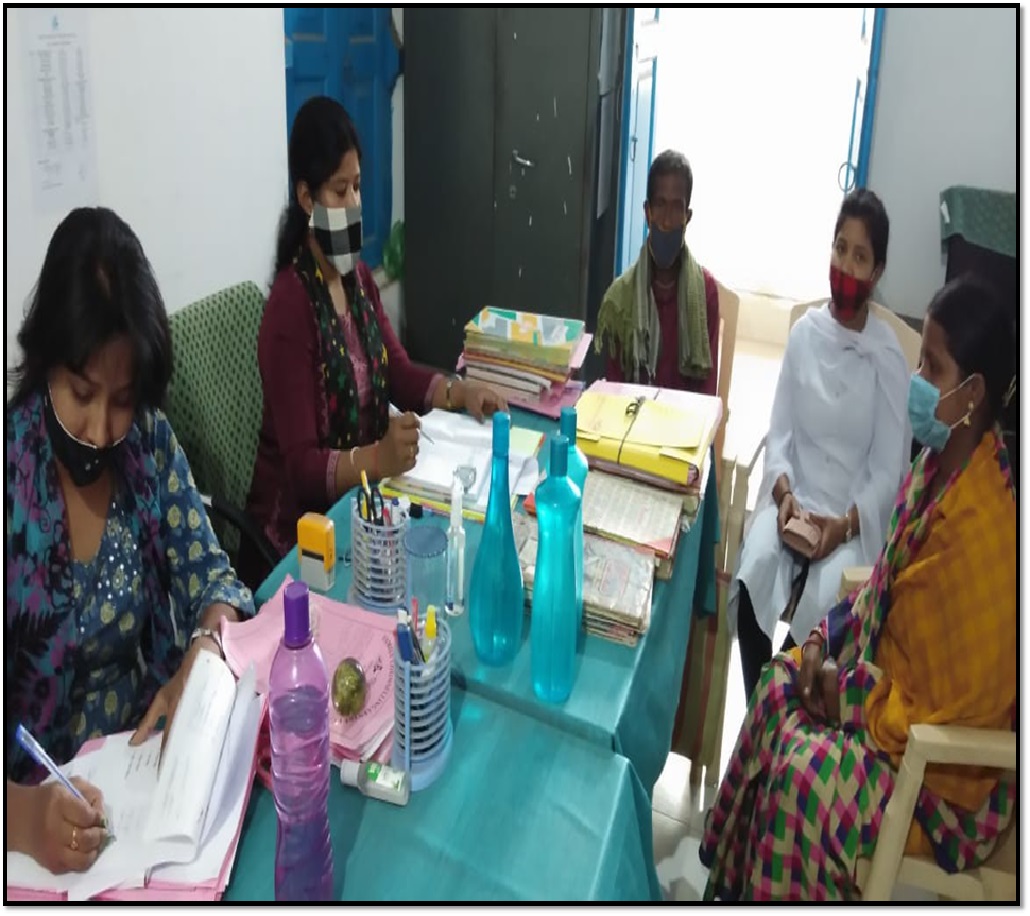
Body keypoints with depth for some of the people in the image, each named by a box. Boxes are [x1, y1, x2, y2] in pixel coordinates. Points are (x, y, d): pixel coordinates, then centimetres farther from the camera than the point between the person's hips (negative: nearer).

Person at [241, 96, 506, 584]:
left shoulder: (358, 275, 4)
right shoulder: (288, 306, -21)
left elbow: (399, 371, 12)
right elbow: (301, 467, -23)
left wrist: (459, 391, -5)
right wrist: (378, 458, -39)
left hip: (362, 493, 7)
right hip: (305, 516, -7)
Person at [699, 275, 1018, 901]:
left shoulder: (984, 524, -32)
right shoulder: (942, 461, -3)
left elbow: (947, 707, -26)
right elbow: (889, 585, 11)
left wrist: (844, 691, -14)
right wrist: (827, 640, 0)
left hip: (945, 763, -9)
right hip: (898, 680, 9)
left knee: (804, 773, -20)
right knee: (781, 686, 6)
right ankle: (737, 888, 20)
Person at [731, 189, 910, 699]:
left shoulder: (888, 356, -4)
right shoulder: (804, 332, 4)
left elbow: (889, 471, -5)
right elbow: (779, 431, 5)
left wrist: (845, 523, -19)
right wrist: (783, 492, -13)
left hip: (854, 518, -2)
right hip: (793, 499, 2)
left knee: (820, 611, -29)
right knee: (750, 581, -26)